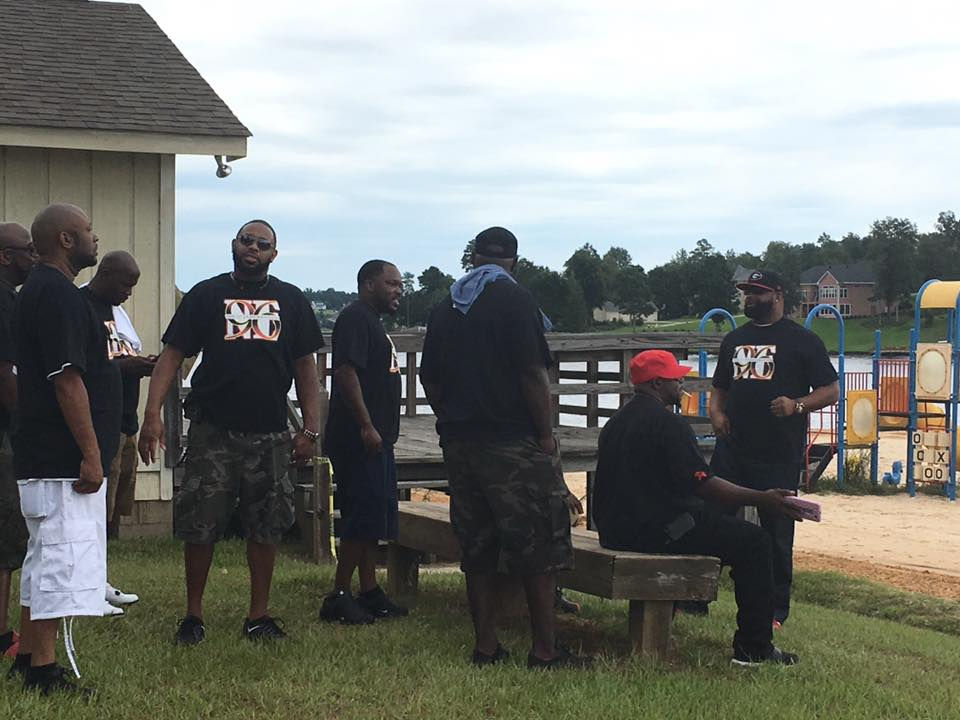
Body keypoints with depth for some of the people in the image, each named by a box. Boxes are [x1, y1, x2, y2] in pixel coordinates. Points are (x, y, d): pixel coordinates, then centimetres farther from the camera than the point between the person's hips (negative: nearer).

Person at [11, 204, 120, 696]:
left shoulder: (37, 290, 16)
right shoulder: (58, 293, -16)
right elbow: (67, 379, -21)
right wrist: (90, 453, -21)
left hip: (39, 455, 11)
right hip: (64, 458, -11)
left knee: (45, 555, 16)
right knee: (62, 558, -8)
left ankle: (29, 657, 23)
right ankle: (43, 669, -5)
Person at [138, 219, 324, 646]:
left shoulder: (290, 300, 10)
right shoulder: (206, 295, 4)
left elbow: (305, 367, 12)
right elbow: (172, 355, -1)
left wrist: (310, 429, 4)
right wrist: (153, 414, -13)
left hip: (270, 434, 2)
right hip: (213, 431, -2)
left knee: (265, 529, 6)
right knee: (198, 526, -1)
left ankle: (259, 615, 17)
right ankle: (193, 615, 12)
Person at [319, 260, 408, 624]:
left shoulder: (372, 322, 21)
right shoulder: (355, 318, -11)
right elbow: (346, 371, -21)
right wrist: (367, 426, -24)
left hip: (376, 440, 11)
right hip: (361, 439, -11)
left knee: (372, 519, 12)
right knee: (362, 519, -9)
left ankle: (370, 593, 17)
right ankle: (338, 597, -5)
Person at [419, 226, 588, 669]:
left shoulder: (444, 309, 12)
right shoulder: (514, 300, -8)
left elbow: (429, 380, 14)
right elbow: (531, 374, -14)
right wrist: (546, 434, -9)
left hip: (458, 440, 6)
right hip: (513, 442, -6)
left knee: (477, 549, 11)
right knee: (538, 548, 0)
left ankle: (485, 647, 12)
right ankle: (544, 650, 0)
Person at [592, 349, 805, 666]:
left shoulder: (615, 422, 15)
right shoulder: (667, 423, -15)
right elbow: (701, 483, -21)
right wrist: (762, 499, -20)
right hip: (657, 530, -10)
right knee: (753, 542, -4)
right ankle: (754, 648, -7)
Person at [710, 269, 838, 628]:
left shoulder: (802, 341, 0)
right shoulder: (734, 339, 17)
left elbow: (831, 390, -2)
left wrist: (798, 405, -20)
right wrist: (716, 412, 3)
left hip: (779, 455, -4)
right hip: (732, 450, 5)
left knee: (776, 533, 3)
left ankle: (776, 611, 13)